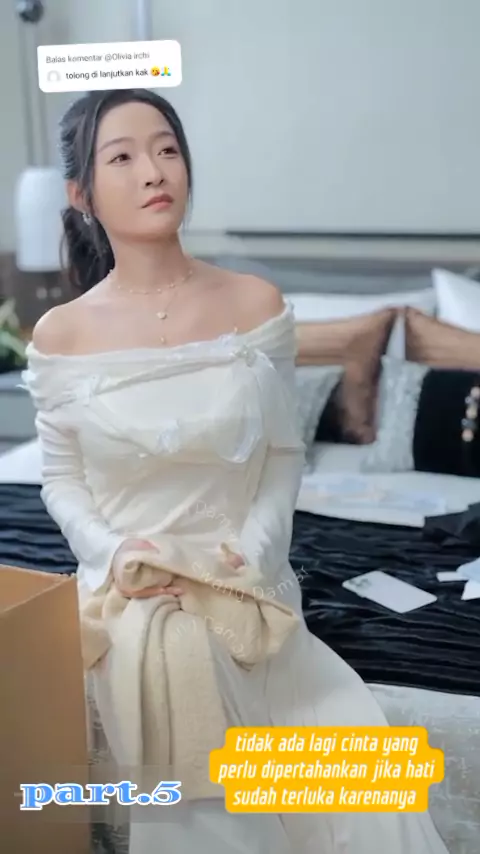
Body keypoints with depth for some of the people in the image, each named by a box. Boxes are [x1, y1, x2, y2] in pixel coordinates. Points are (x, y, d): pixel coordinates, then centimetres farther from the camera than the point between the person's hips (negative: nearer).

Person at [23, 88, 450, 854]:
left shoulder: (257, 305, -3)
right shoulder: (61, 335, -5)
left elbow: (284, 456, 1)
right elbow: (61, 479, 3)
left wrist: (252, 550, -14)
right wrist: (111, 552, -15)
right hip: (129, 598, -1)